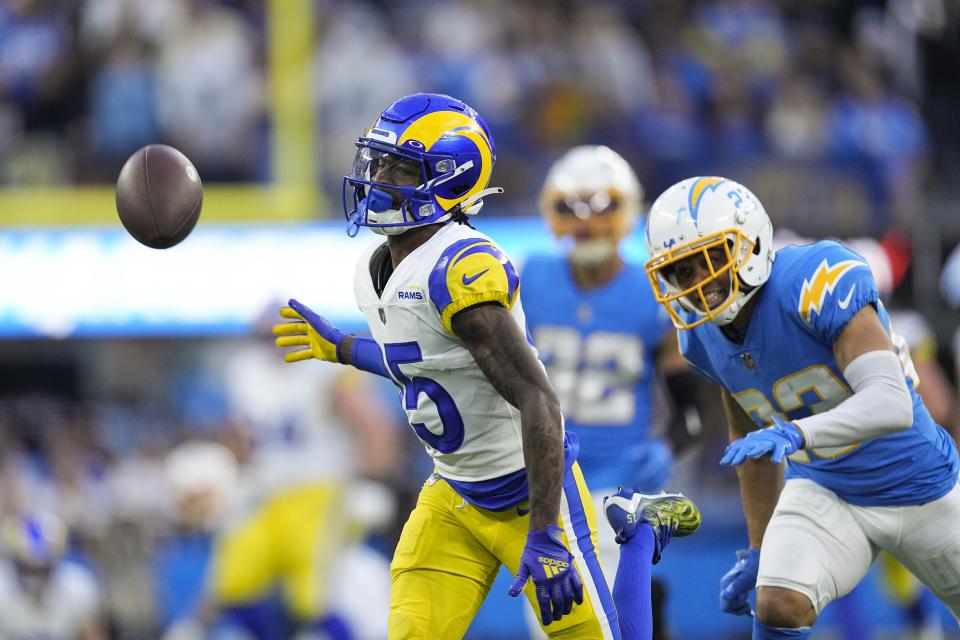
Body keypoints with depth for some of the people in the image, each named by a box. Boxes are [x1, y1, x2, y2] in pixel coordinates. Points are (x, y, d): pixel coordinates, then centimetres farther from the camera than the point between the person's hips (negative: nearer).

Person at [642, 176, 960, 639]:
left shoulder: (817, 282, -30)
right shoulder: (704, 337, -8)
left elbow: (892, 404, -39)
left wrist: (795, 434, -53)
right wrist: (759, 552, 14)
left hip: (918, 491, -4)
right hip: (824, 492, 4)